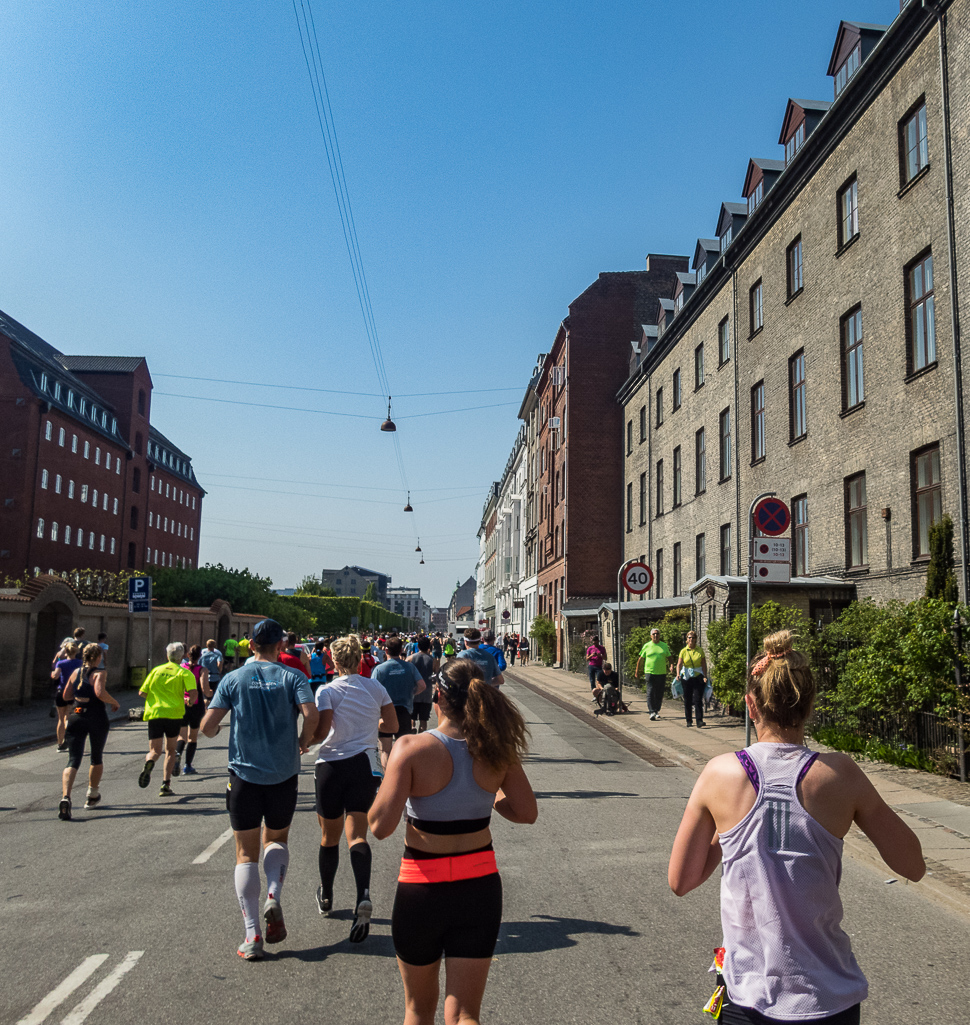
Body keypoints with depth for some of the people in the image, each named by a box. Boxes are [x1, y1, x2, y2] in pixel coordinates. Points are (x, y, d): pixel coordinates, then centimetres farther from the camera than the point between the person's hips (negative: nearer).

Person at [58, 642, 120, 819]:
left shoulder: (76, 672, 8)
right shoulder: (99, 673, -9)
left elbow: (66, 696, 13)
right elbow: (100, 692, -25)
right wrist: (115, 702, -9)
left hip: (76, 717, 3)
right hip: (97, 719, -3)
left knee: (73, 760, -3)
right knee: (97, 758, 19)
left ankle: (65, 797, -26)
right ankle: (92, 795, 33)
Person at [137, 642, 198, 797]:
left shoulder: (156, 670, 11)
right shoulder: (184, 673, 3)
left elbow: (142, 692, 9)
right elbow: (193, 692, -13)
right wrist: (188, 700, 8)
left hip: (154, 714, 1)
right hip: (174, 714, -1)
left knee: (155, 751, 8)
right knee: (170, 750, 15)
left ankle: (149, 764, -28)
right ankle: (165, 786, 8)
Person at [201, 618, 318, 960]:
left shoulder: (233, 679, -1)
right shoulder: (292, 677, -4)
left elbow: (207, 726, -5)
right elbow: (311, 715, -18)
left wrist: (212, 730, 19)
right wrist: (304, 742, 1)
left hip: (244, 774, 0)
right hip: (284, 775, 0)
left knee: (246, 854, 9)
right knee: (276, 840, 22)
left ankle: (252, 935, 4)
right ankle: (273, 897, -3)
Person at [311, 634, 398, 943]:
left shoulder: (326, 691, -6)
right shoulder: (375, 688, 5)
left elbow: (321, 731, -15)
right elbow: (393, 724, 12)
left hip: (331, 764, -2)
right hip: (365, 764, 2)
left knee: (330, 837, 14)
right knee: (357, 835, -4)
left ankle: (326, 897, 32)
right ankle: (363, 897, -27)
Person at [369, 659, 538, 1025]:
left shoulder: (411, 749, -18)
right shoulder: (496, 751, -8)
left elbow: (380, 826, -20)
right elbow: (527, 812, 1)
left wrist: (389, 775, -3)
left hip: (422, 889, -2)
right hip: (481, 886, 2)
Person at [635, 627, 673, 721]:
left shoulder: (664, 646, 11)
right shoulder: (647, 646, 5)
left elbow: (670, 657, 17)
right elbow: (641, 659, 10)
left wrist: (671, 665, -3)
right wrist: (638, 671, 10)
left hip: (662, 673, 2)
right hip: (650, 672, -2)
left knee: (659, 694, 6)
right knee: (650, 693, -10)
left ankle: (657, 711, 19)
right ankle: (652, 712, -13)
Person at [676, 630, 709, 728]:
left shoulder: (700, 650, 5)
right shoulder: (683, 651, 4)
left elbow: (704, 665, 5)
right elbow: (679, 664, 2)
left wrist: (705, 676, -5)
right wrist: (678, 674, -14)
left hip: (698, 677, -1)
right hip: (686, 678, 1)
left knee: (698, 699, -8)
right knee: (687, 700, 5)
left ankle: (699, 720, -8)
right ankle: (689, 720, 14)